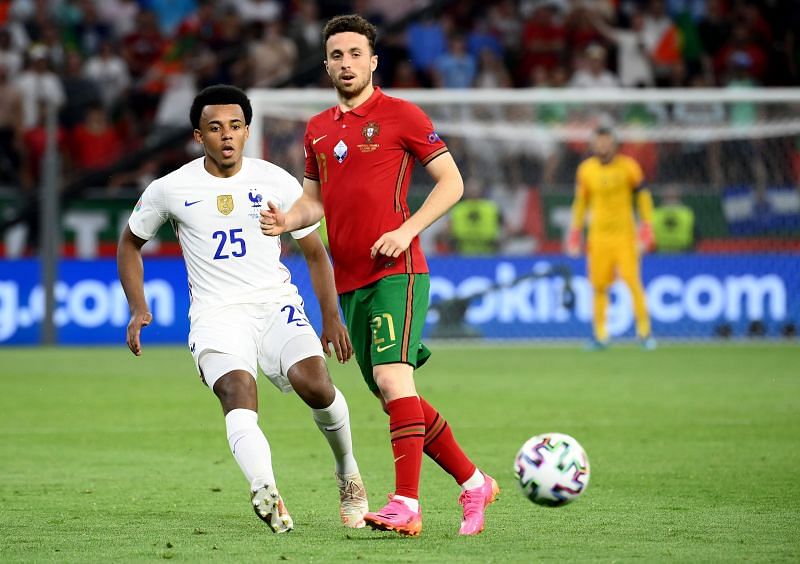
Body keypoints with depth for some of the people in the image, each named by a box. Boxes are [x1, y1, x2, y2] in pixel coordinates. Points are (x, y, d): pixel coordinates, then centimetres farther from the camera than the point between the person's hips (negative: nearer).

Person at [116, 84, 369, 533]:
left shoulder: (277, 182, 4)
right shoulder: (170, 190, 4)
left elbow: (315, 251, 13)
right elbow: (130, 243, 20)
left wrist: (332, 318, 5)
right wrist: (138, 310, 8)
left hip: (276, 303, 1)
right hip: (216, 315, -1)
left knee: (313, 382, -25)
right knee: (238, 391, -30)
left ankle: (348, 474, 4)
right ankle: (266, 491, -55)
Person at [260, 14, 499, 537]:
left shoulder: (401, 115, -3)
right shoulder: (318, 129, 15)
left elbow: (452, 181, -2)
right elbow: (315, 200, 22)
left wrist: (406, 230, -14)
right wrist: (287, 220, -1)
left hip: (397, 272, -7)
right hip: (350, 280, 7)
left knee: (392, 378, -22)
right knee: (393, 396, 10)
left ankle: (406, 505, -24)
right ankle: (474, 483, 24)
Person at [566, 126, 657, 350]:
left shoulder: (628, 166, -2)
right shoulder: (586, 170, 4)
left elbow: (642, 195, 4)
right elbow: (581, 201, 14)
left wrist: (647, 225, -3)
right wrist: (575, 229, 12)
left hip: (625, 233, -2)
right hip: (598, 235, 2)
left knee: (633, 280, -12)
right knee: (599, 285, 0)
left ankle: (644, 330, -2)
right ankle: (600, 335, 10)